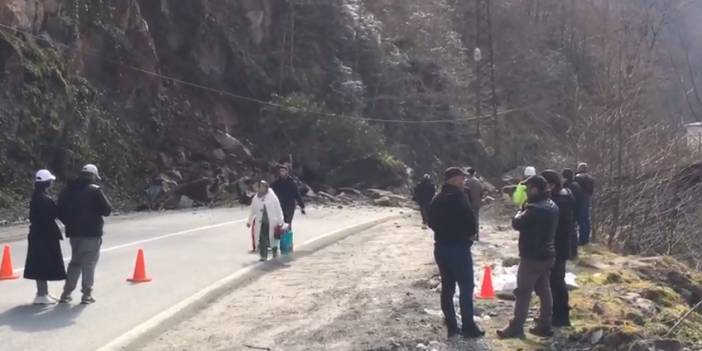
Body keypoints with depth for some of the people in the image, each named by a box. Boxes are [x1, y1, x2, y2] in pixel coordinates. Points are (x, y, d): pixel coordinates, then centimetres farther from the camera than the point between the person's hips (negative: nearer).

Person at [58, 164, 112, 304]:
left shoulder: (69, 189, 7)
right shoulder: (95, 190, -10)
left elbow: (60, 210, 9)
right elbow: (107, 210, -10)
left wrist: (70, 223, 17)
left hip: (74, 232, 5)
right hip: (91, 232, -5)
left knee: (75, 262, 17)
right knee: (89, 263, 2)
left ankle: (66, 293, 17)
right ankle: (87, 294, 1)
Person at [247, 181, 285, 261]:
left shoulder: (272, 197, -5)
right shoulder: (256, 198, 5)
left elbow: (278, 209, -4)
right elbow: (253, 211, 14)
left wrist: (280, 221, -7)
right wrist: (249, 221, 16)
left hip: (271, 222, -2)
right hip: (261, 222, 2)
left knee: (272, 238, 5)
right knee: (262, 239, -2)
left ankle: (275, 251, 30)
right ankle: (263, 256, 3)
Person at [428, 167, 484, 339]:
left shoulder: (437, 199, 13)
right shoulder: (458, 196, -14)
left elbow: (431, 222, 15)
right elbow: (469, 217, -21)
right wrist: (471, 233, -3)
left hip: (441, 247, 8)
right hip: (459, 247, -8)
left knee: (447, 287, 12)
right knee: (466, 287, 0)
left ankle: (451, 326, 16)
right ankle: (468, 327, 4)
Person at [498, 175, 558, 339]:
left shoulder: (534, 208, -22)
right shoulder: (552, 206, 8)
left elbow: (517, 224, -15)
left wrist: (521, 210, 1)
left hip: (532, 257, -9)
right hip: (547, 255, 9)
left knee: (523, 292, -1)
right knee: (544, 290, 14)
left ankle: (516, 328, 5)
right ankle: (545, 326, 20)